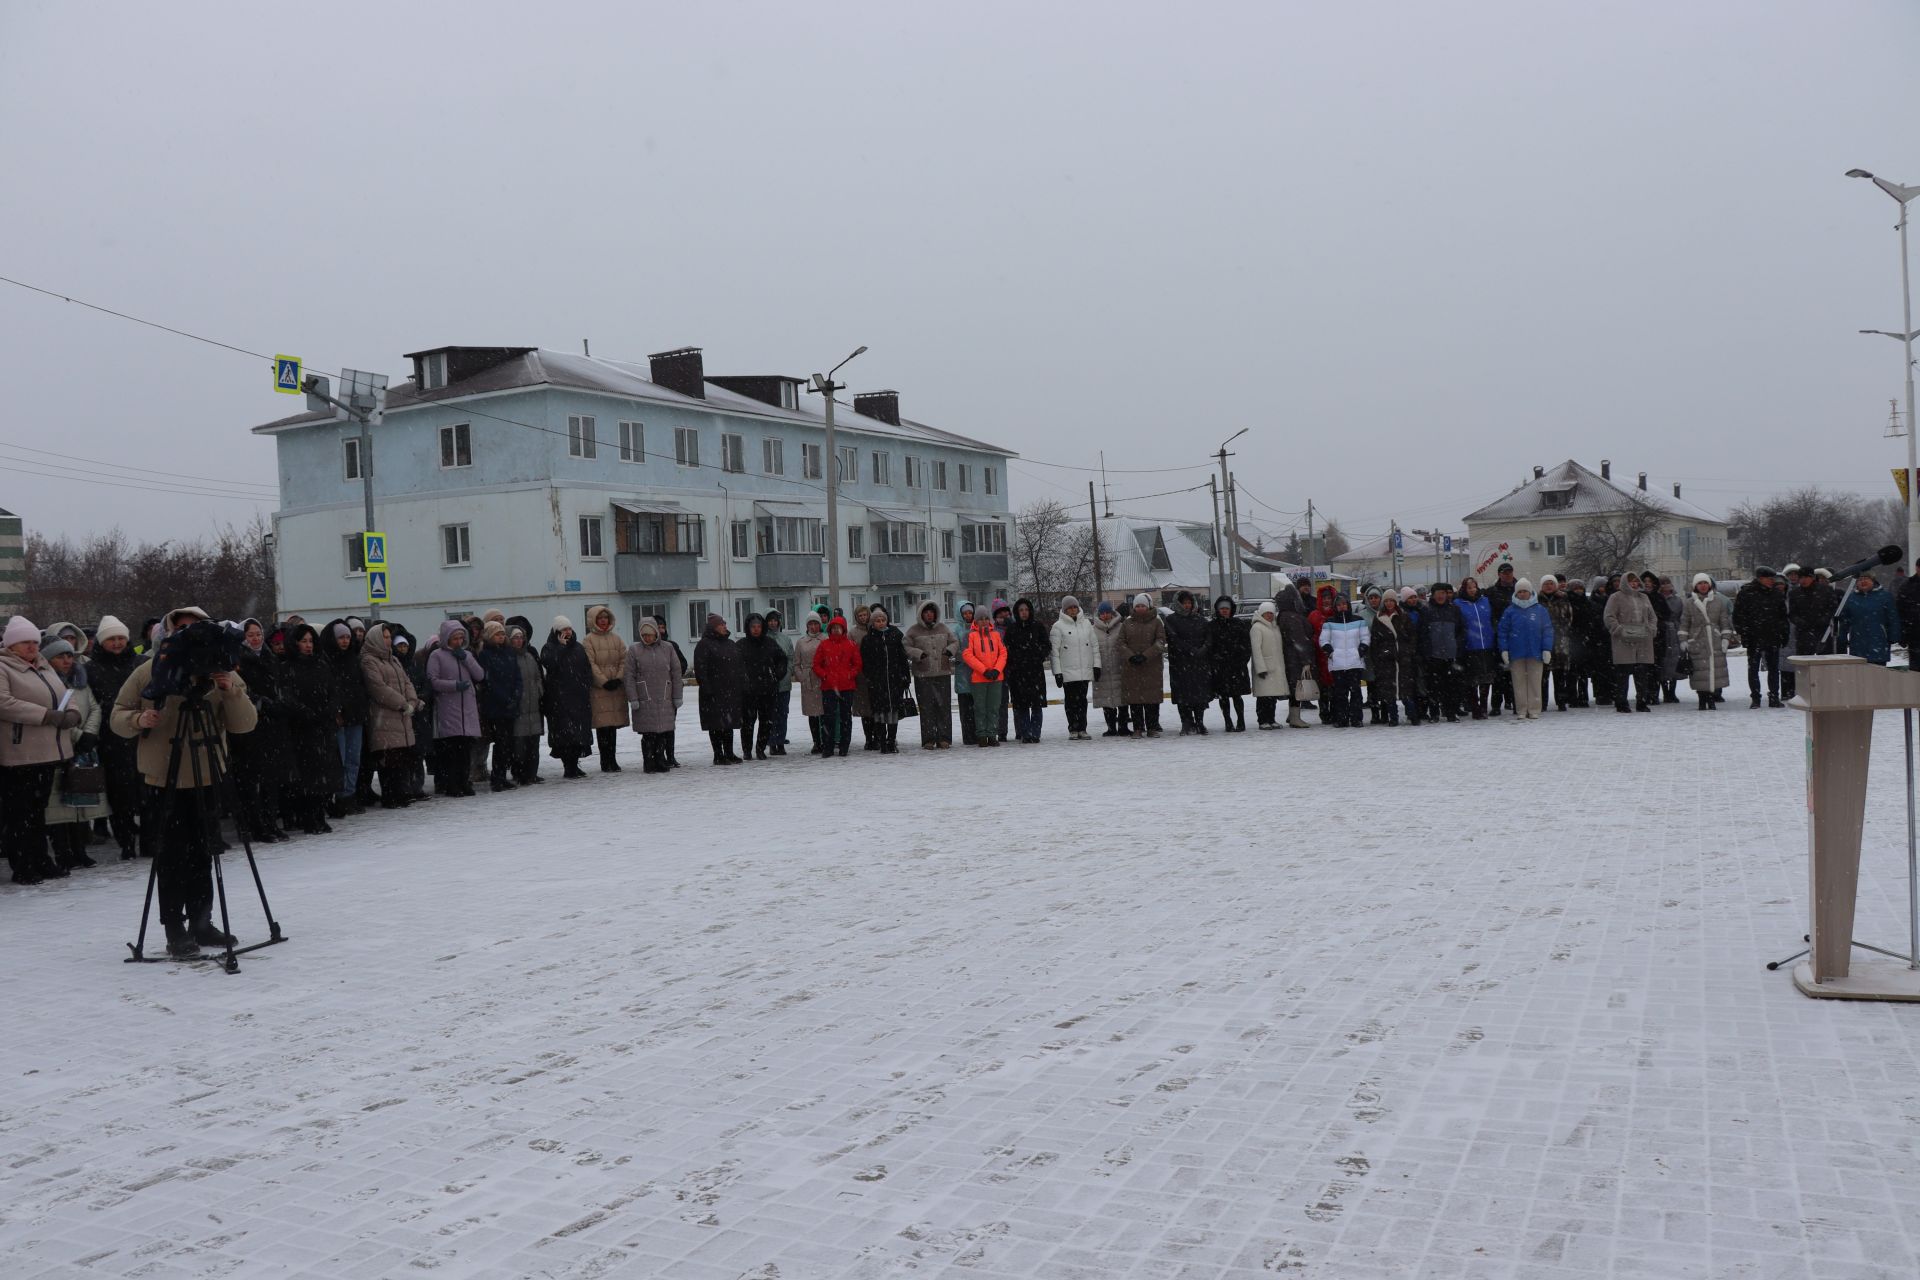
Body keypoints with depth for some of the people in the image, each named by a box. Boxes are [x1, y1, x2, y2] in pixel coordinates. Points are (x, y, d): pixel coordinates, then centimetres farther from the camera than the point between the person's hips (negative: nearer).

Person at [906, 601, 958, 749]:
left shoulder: (942, 629, 13)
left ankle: (944, 738, 7)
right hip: (923, 676, -3)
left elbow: (954, 642, 20)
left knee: (944, 706, 1)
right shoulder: (914, 631, 3)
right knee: (927, 708, -3)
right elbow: (905, 647, -2)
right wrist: (918, 654, -16)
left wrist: (950, 650, -1)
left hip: (943, 674, 3)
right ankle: (928, 740, 2)